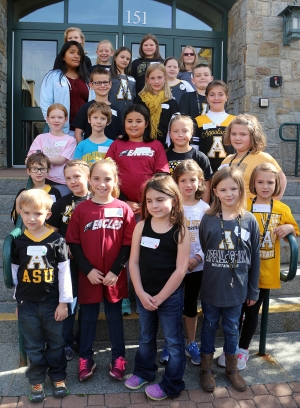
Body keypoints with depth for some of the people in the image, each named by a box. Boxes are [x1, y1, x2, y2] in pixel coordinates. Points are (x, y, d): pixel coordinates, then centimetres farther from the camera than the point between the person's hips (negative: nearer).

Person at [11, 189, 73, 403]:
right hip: (27, 303, 2)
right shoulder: (18, 241, -3)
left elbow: (64, 272, -7)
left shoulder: (57, 240, -10)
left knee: (56, 343, 13)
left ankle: (58, 377, 32)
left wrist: (64, 302, -6)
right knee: (33, 345, 14)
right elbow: (15, 272, 6)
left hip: (52, 302, -2)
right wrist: (17, 300, 10)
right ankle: (37, 381, 31)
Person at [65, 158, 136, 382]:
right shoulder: (81, 210, -5)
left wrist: (115, 271, -11)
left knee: (115, 317, 15)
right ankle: (86, 359, 32)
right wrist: (88, 270, -11)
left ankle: (119, 358, 31)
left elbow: (128, 244, -5)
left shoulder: (123, 209, -6)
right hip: (89, 276, 1)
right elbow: (73, 243, -3)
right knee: (88, 318, 15)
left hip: (115, 277, 0)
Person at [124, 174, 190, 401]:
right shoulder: (141, 227, -4)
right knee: (146, 337, 23)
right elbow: (133, 261, -3)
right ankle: (144, 371, 44)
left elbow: (180, 270, -14)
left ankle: (171, 385, 28)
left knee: (173, 341, 11)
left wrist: (160, 297, -13)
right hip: (143, 294, 4)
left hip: (171, 296, -3)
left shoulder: (180, 231, -13)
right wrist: (141, 293, -10)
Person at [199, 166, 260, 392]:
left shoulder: (250, 220, -6)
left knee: (232, 329, 17)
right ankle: (207, 368, 34)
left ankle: (232, 368, 38)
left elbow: (254, 258, 0)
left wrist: (253, 290, 3)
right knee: (209, 327, 15)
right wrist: (200, 280, -1)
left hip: (237, 288, 1)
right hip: (210, 288, 0)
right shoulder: (208, 219, -9)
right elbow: (200, 253, -2)